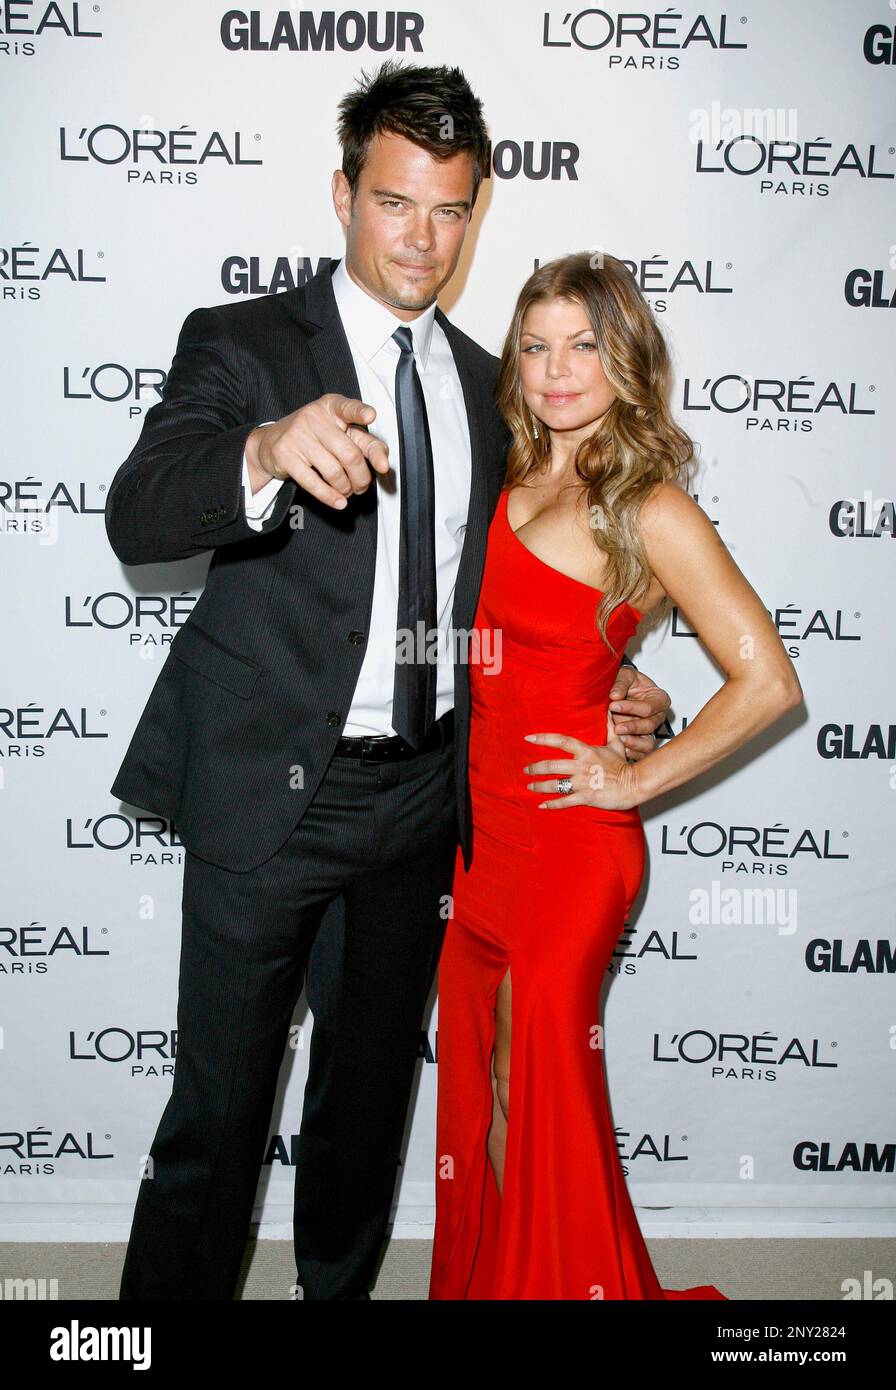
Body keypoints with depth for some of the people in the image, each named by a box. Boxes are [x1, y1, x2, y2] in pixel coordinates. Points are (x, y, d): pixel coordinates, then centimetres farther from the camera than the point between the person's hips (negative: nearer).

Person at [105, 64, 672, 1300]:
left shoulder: (484, 384, 10)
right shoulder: (243, 343, -6)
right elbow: (137, 517, -24)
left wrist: (610, 685, 2)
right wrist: (266, 453, -45)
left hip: (424, 791, 6)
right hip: (269, 787, -5)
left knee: (372, 1083, 21)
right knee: (220, 1104, 2)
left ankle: (340, 1282, 43)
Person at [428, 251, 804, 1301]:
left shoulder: (650, 511, -13)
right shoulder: (510, 481, 6)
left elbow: (767, 679, -16)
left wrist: (637, 780, -12)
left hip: (567, 841, -6)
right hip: (476, 821, 6)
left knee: (536, 1091, 8)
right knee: (481, 1079, 18)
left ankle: (559, 1283, 32)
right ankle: (482, 1276, 38)